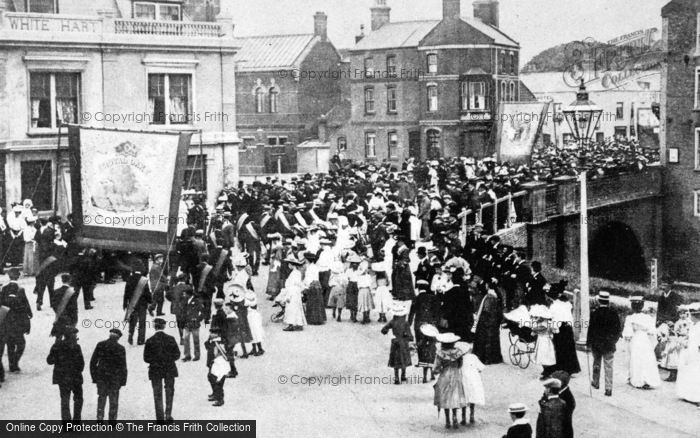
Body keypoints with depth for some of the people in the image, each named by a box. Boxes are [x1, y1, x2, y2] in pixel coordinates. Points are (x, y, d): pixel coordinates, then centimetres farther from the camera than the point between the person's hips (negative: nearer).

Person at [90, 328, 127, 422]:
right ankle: (112, 419, 7)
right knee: (113, 401, 7)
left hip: (101, 377, 3)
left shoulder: (100, 345, 1)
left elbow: (93, 362, 3)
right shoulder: (120, 348, -8)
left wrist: (94, 377, 10)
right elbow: (123, 366, -6)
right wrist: (123, 381, 1)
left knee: (101, 399, 12)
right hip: (114, 378, -2)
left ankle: (100, 419, 8)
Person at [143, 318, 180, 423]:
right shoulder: (170, 339, -8)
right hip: (170, 370, 1)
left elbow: (146, 358, -7)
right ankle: (168, 415, 13)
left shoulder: (150, 341, -10)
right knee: (169, 392, 17)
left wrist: (155, 361, 8)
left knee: (157, 395, 9)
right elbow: (177, 355, -3)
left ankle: (160, 418, 8)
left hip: (155, 370, -1)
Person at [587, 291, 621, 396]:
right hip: (609, 344, 0)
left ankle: (596, 383, 35)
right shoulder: (613, 314, -7)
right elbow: (618, 330, 0)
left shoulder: (594, 314, -12)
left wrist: (588, 343, 0)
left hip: (596, 344, 0)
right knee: (608, 366, 2)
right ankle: (608, 388, -3)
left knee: (596, 363, 21)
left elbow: (591, 329, -10)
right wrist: (613, 340, 15)